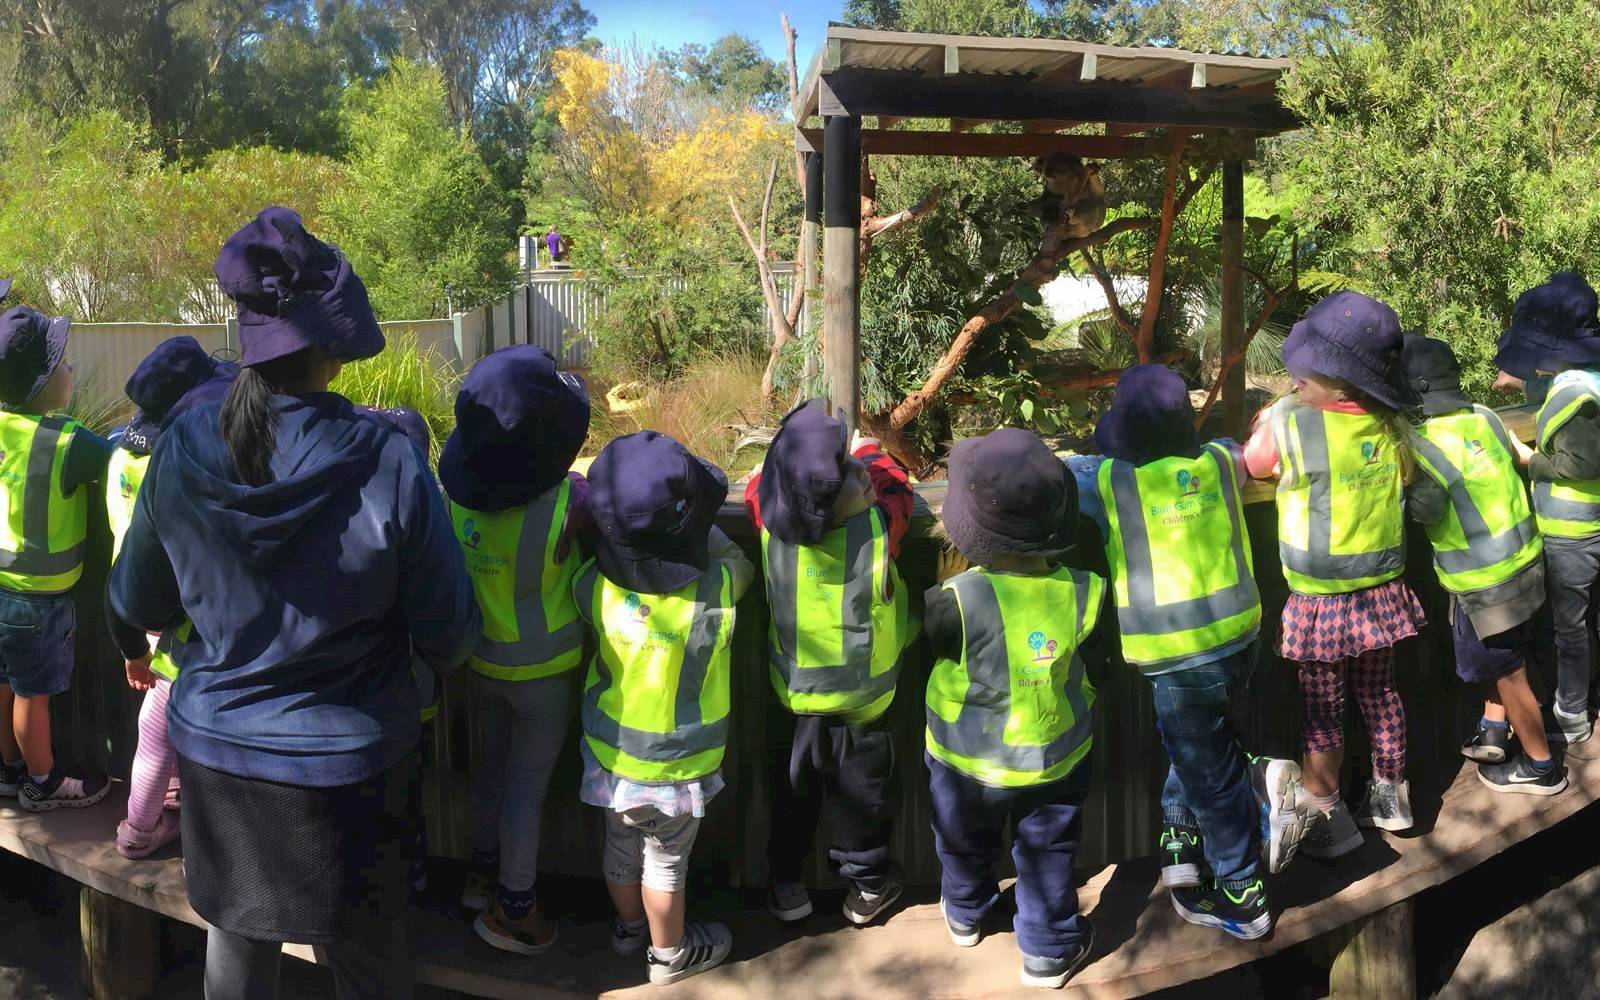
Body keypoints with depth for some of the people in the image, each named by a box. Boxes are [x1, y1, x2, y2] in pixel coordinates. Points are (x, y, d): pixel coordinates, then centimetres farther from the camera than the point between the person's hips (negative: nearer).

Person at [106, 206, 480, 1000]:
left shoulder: (180, 453, -13)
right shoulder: (390, 467, -25)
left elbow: (136, 600, 4)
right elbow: (448, 635, -15)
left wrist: (133, 639, 28)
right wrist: (443, 657, 10)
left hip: (214, 748, 3)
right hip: (347, 763, -3)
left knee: (235, 935, 25)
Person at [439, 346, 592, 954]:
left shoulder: (458, 491, -17)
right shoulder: (570, 503, -30)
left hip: (482, 661, 5)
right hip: (543, 670, -5)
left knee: (494, 762, 25)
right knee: (528, 787, 11)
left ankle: (483, 874, 44)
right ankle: (511, 911, 27)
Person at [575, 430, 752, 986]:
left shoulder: (593, 584, -24)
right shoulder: (714, 593, -31)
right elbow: (739, 561, -8)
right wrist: (694, 526, 0)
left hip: (609, 751, 3)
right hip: (675, 764, -3)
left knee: (621, 845, 26)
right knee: (666, 859, 19)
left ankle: (628, 928, 51)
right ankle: (670, 953, 42)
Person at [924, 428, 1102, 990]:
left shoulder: (958, 600, -35)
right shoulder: (1079, 592, -24)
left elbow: (931, 635, -16)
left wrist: (947, 583, -3)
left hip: (968, 758, -1)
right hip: (1055, 755, 1)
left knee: (966, 844, 28)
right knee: (1048, 851, 24)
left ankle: (966, 913, 53)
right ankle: (1048, 949, 38)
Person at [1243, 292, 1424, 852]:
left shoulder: (1288, 426, -20)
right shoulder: (1392, 427, -7)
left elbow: (1246, 466, -2)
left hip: (1320, 601, -5)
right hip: (1381, 593, 5)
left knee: (1323, 713, 7)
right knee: (1380, 695, 20)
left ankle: (1329, 820, 17)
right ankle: (1391, 798, 35)